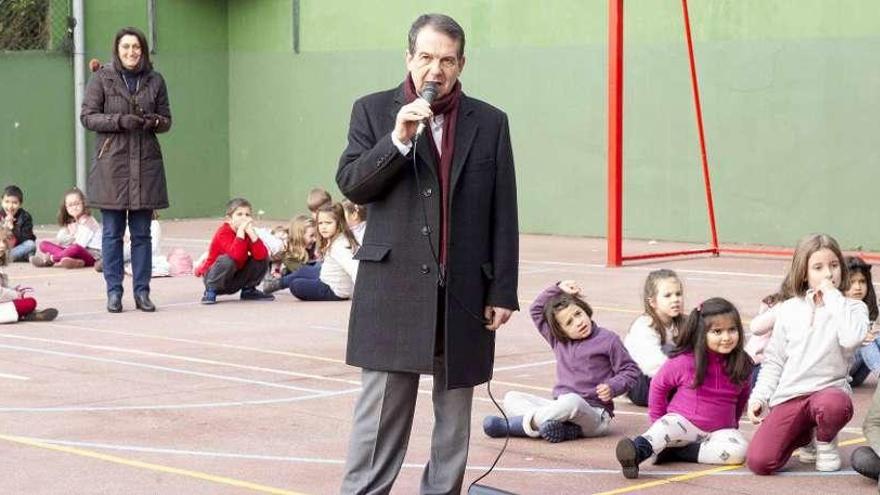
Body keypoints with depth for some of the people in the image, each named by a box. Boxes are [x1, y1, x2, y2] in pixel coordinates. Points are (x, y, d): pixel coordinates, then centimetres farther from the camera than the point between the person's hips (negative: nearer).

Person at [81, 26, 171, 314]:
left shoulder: (155, 80, 8)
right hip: (111, 163, -2)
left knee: (142, 233, 6)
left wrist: (155, 121, -9)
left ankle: (142, 291, 12)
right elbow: (87, 116, -2)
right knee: (113, 233, 1)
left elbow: (166, 120, 14)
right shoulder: (102, 78, 1)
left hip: (146, 164, 2)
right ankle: (114, 292, 9)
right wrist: (119, 120, -16)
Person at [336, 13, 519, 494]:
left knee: (454, 413, 8)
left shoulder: (489, 123, 6)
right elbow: (350, 184, -3)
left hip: (465, 292, 2)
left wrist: (503, 291, 1)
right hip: (394, 288, -1)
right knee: (380, 411, -1)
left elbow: (503, 216, 5)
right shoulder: (373, 111, 5)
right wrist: (398, 140, -16)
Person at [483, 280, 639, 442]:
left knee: (572, 401, -40)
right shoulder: (558, 341, 14)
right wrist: (557, 289, 10)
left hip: (594, 414, -6)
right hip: (561, 407, 6)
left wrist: (612, 387, -14)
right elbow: (536, 311, 21)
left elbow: (630, 370, 3)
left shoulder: (608, 340, -1)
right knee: (511, 398, -5)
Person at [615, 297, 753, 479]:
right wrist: (658, 420, 6)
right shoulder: (684, 362, -9)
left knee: (739, 449, -29)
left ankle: (675, 452, -27)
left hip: (718, 430, 2)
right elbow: (658, 385, 5)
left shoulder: (742, 365, -2)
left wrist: (732, 423, 16)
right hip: (682, 421, -2)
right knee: (667, 426, -35)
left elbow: (743, 394, 17)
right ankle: (635, 452, -62)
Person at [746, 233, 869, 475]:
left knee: (833, 405, -42)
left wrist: (832, 296, -13)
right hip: (789, 396, 2)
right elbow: (773, 360, 13)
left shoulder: (852, 307, 1)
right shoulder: (790, 310, 8)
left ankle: (826, 441, -2)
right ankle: (805, 435, 16)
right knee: (759, 462, -17)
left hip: (829, 389, -2)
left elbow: (851, 338, -23)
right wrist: (758, 397, 1)